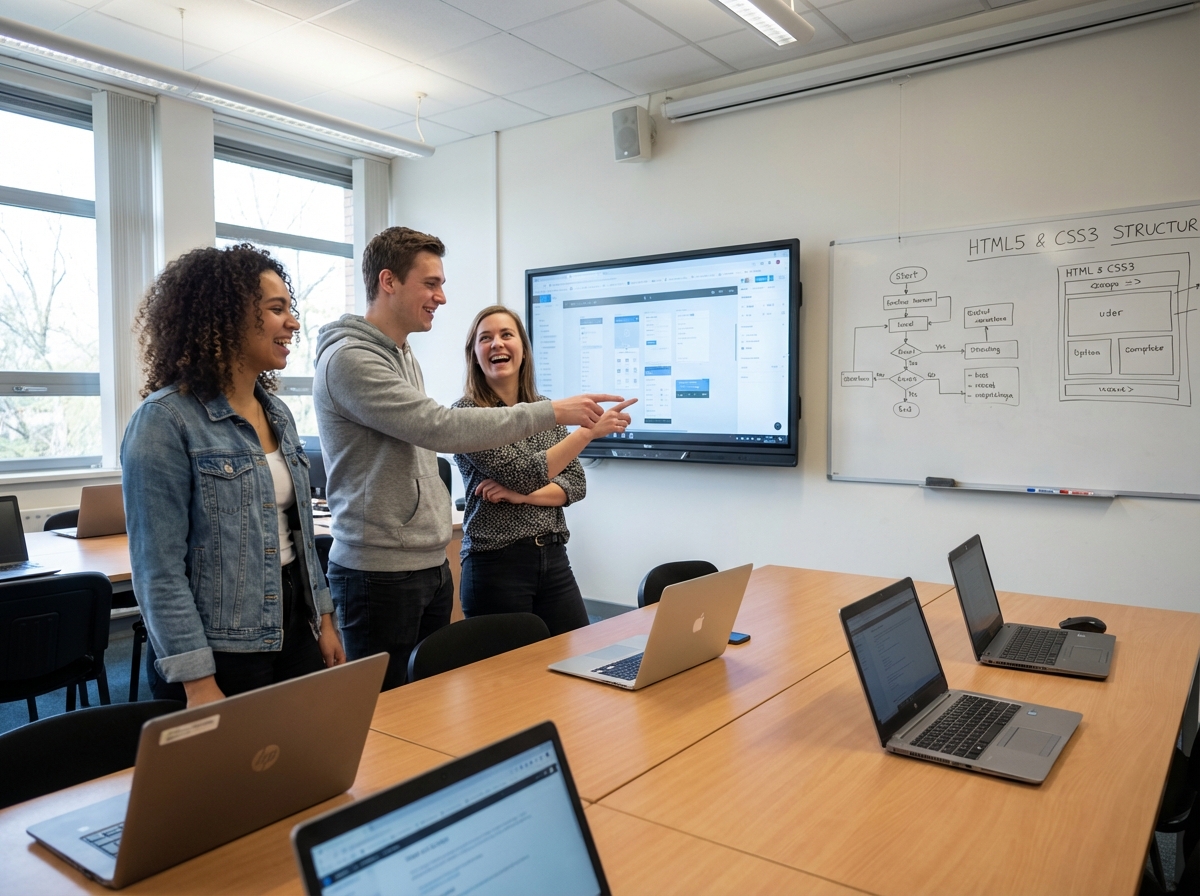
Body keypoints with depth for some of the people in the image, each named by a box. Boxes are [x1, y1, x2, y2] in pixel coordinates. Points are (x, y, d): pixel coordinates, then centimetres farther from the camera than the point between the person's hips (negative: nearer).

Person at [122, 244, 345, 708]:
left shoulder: (278, 413, 7)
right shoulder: (164, 421, -14)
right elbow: (160, 569, -17)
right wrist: (198, 683, -18)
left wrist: (323, 616, 11)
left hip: (294, 630, 7)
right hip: (220, 652, -7)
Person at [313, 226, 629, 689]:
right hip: (381, 575, -9)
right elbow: (439, 427, -25)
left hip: (431, 566, 9)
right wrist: (552, 411, -21)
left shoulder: (405, 359, 16)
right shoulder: (348, 359, -15)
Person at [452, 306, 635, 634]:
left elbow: (576, 484, 4)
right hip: (496, 565, -5)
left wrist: (522, 496, -13)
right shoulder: (467, 412, -8)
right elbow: (523, 473, -18)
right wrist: (588, 430, -22)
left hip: (554, 558, 5)